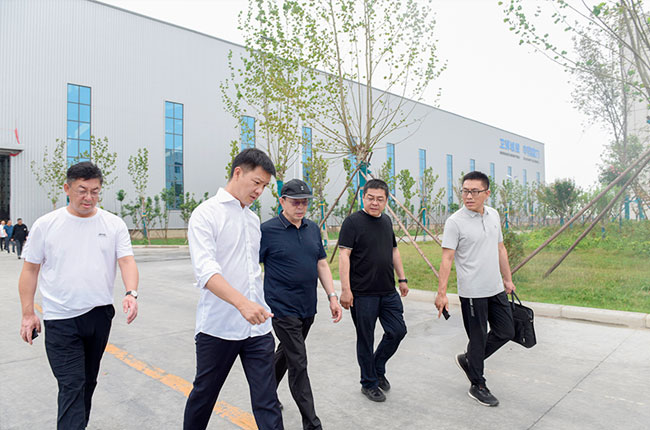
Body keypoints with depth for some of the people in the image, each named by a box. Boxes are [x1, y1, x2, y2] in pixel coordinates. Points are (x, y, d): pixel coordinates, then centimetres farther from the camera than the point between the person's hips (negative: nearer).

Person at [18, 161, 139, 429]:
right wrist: (28, 314, -1)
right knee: (71, 386, -5)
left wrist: (131, 293, -25)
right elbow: (30, 269, 3)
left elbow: (127, 260, -8)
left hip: (100, 315, 3)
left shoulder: (114, 224, 0)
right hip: (60, 319, -2)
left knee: (88, 381, 19)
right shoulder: (46, 225, -2)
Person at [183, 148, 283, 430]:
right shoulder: (206, 214, -9)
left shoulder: (254, 219, 13)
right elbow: (205, 269, -23)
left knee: (266, 401, 5)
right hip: (218, 327, -5)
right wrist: (241, 302, -36)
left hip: (257, 327, 5)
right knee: (203, 396, 16)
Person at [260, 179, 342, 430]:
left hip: (307, 309, 7)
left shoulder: (313, 229, 8)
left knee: (286, 354, 22)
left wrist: (332, 296, 5)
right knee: (298, 364, -3)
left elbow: (322, 264, 12)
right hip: (283, 309, -6)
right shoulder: (268, 230, -10)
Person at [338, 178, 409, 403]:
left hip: (388, 291, 7)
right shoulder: (353, 222, -10)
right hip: (363, 294, -6)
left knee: (398, 331, 7)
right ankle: (369, 383, 25)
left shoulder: (386, 221, 12)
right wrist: (345, 289, -20)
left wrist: (402, 278, 18)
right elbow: (344, 255, -15)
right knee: (366, 340, 6)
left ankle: (378, 367, 31)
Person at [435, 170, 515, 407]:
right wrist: (442, 293, -21)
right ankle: (477, 386, 24)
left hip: (496, 289, 7)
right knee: (478, 339, 4)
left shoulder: (493, 215, 7)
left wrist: (507, 279, 18)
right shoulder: (455, 222, -14)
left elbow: (500, 249, 16)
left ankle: (468, 360, 32)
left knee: (506, 332, 15)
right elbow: (446, 258, -17)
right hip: (472, 292, -7)